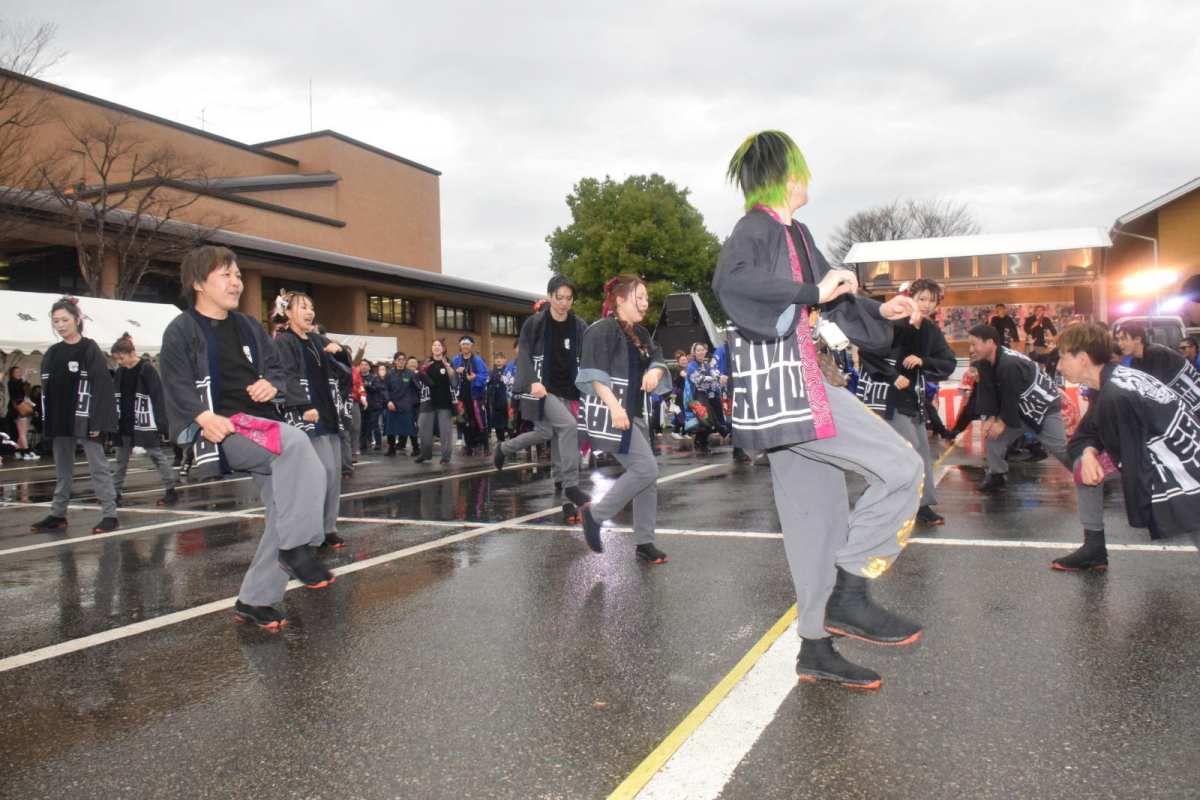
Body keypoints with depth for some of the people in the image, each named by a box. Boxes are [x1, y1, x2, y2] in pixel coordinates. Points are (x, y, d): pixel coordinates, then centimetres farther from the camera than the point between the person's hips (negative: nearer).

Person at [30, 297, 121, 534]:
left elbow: (101, 386, -11)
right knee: (62, 470, 14)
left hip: (84, 421, -6)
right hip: (59, 422, 6)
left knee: (99, 466, -3)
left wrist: (95, 421, -17)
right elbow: (46, 389, 13)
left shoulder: (90, 349, -6)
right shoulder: (52, 353, 11)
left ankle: (110, 515, -2)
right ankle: (57, 515, 22)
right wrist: (46, 422, 7)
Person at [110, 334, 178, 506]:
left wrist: (161, 423, -19)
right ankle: (116, 492, 23)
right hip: (125, 424, 7)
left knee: (155, 454, -4)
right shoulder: (120, 371, 8)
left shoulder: (147, 369, -11)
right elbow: (115, 396, 14)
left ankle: (171, 491, -1)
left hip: (145, 423, -7)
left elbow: (158, 396, -14)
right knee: (121, 458, 13)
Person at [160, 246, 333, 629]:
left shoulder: (248, 326, 23)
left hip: (260, 427, 7)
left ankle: (255, 599, 3)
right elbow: (177, 386, -7)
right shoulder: (181, 331, 3)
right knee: (295, 442, -33)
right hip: (220, 433, -7)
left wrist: (271, 385, 1)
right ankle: (296, 547, -24)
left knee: (286, 504, -8)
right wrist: (203, 416, -26)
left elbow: (276, 369, 25)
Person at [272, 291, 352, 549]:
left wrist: (340, 351, 1)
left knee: (335, 471, 6)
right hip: (307, 416, -8)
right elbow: (289, 377, -15)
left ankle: (328, 528, 13)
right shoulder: (283, 342, -3)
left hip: (330, 414, 8)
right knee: (326, 469, -15)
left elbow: (345, 370, 22)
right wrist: (305, 407, -27)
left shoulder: (318, 340, 18)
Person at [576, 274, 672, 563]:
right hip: (611, 413, -9)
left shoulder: (639, 333, 16)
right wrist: (614, 405, -29)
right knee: (646, 469, -16)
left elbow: (658, 358, 17)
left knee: (647, 477, 7)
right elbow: (594, 373, -19)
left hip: (635, 414, 9)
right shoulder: (603, 330, -11)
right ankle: (595, 513, -2)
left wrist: (655, 370, -7)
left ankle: (644, 543, 14)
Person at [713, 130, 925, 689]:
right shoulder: (756, 228, -8)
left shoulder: (795, 234, 19)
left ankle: (816, 648, 19)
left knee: (820, 516, 11)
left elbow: (831, 297, 33)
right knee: (901, 469, -11)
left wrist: (879, 311, 23)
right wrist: (813, 292, -30)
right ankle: (847, 594, -4)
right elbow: (730, 281, -31)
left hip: (802, 386, 10)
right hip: (783, 389, -10)